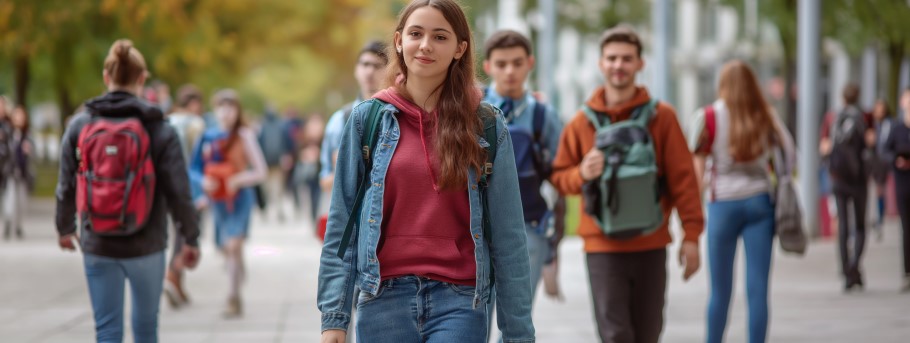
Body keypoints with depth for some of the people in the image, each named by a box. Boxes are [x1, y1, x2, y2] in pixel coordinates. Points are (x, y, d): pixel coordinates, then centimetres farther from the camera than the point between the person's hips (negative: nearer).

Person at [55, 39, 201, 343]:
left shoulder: (80, 125, -4)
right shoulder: (159, 130, -10)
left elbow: (66, 186, 2)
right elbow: (178, 192, -10)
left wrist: (65, 227, 20)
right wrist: (191, 238, 3)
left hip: (97, 247, 1)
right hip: (146, 246, -1)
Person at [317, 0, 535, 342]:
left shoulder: (486, 126, 3)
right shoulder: (368, 118, 5)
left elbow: (508, 237, 1)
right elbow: (341, 225, 4)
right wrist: (334, 316, -4)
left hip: (459, 302, -1)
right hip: (385, 298, 1)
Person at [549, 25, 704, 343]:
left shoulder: (661, 117, 2)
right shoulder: (582, 122, 4)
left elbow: (682, 177, 1)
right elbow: (559, 177, 9)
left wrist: (691, 235, -4)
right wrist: (582, 174, -13)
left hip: (650, 245, 1)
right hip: (603, 247, -1)